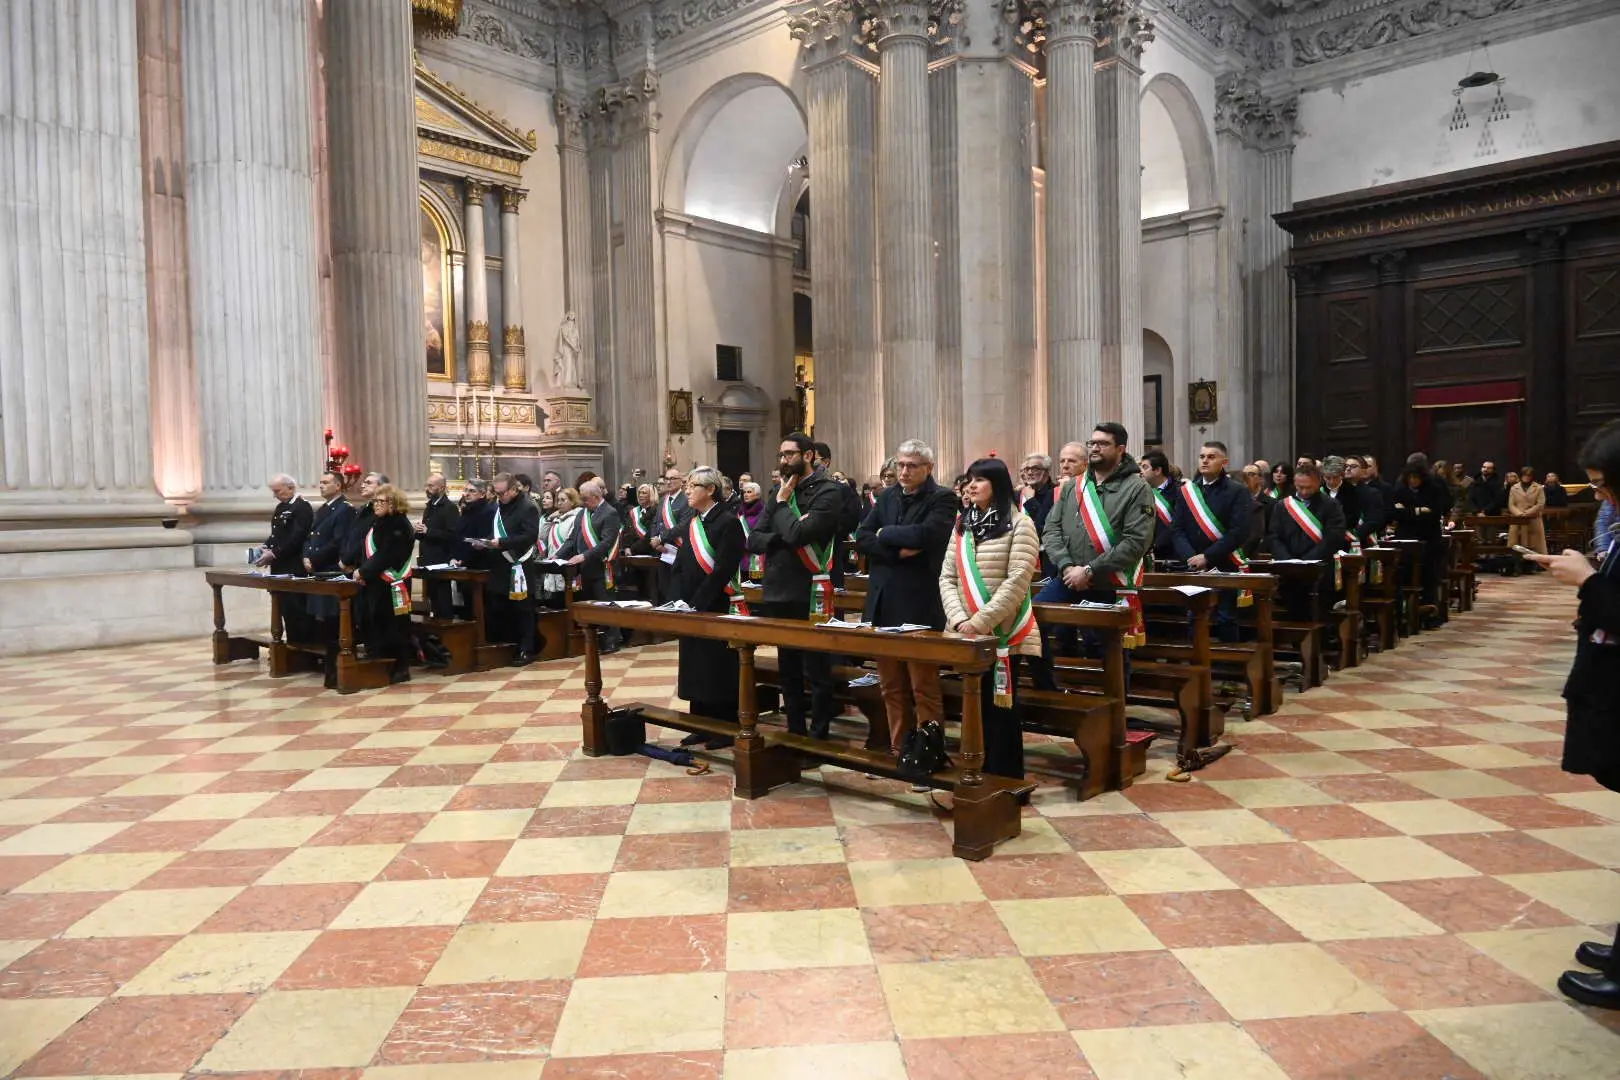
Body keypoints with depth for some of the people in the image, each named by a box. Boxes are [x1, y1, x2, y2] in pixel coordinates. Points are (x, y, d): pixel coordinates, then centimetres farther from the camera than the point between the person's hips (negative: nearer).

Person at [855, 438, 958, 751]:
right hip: (884, 605, 6)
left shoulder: (942, 499, -5)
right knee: (891, 687, 13)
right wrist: (898, 550, -14)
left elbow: (924, 534, -23)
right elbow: (861, 539, 2)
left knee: (924, 688, -1)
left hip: (920, 607, -6)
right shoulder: (887, 497, 13)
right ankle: (898, 750, 24)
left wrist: (885, 534, -8)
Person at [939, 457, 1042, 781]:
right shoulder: (962, 525, 12)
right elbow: (947, 578, 6)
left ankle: (1005, 781, 13)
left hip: (1002, 634, -5)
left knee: (1000, 707, 2)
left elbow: (1017, 581, -15)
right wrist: (959, 620, -10)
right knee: (974, 706, 10)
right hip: (966, 634, 5)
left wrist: (981, 621, -19)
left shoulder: (1019, 524, -5)